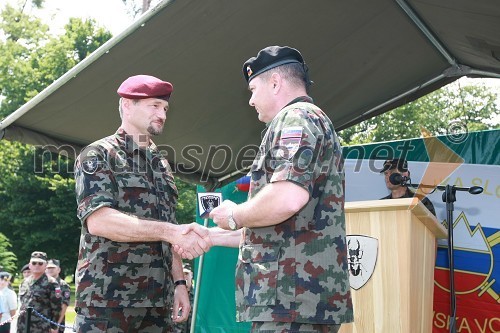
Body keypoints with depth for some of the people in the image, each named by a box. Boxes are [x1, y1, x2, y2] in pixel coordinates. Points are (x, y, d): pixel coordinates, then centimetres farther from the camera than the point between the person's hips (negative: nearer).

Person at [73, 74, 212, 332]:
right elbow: (98, 220, -18)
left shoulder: (162, 166, 19)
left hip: (157, 303, 6)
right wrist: (170, 231, -24)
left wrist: (179, 282, 11)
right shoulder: (98, 155, -3)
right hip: (106, 301, -6)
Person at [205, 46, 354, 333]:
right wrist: (211, 236, 29)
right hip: (307, 295, 10)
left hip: (294, 293, -10)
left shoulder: (296, 118, -6)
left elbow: (288, 198, -25)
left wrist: (234, 217, -7)